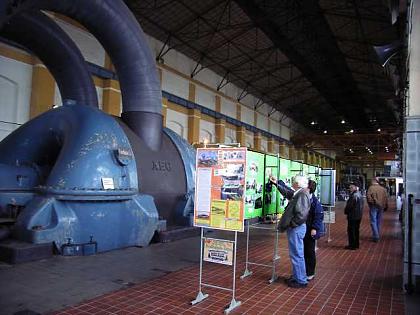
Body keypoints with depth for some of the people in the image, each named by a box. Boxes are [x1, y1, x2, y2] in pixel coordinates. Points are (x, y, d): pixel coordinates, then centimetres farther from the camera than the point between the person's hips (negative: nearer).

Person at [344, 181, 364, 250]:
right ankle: (356, 244, 25)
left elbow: (349, 206, -21)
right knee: (356, 230, 17)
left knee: (351, 230, -2)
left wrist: (346, 211, -3)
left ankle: (352, 245, 3)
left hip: (353, 216, -10)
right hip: (358, 216, 10)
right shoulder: (360, 195, 11)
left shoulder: (354, 195, -21)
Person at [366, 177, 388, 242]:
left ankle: (376, 237, -8)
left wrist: (371, 202, -6)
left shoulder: (371, 187, -9)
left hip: (374, 206, -6)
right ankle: (378, 235, 23)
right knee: (379, 222, 15)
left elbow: (368, 196, -19)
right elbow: (386, 198, 12)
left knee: (373, 222, -3)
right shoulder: (383, 189, 9)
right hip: (381, 207, 6)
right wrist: (385, 207, 17)